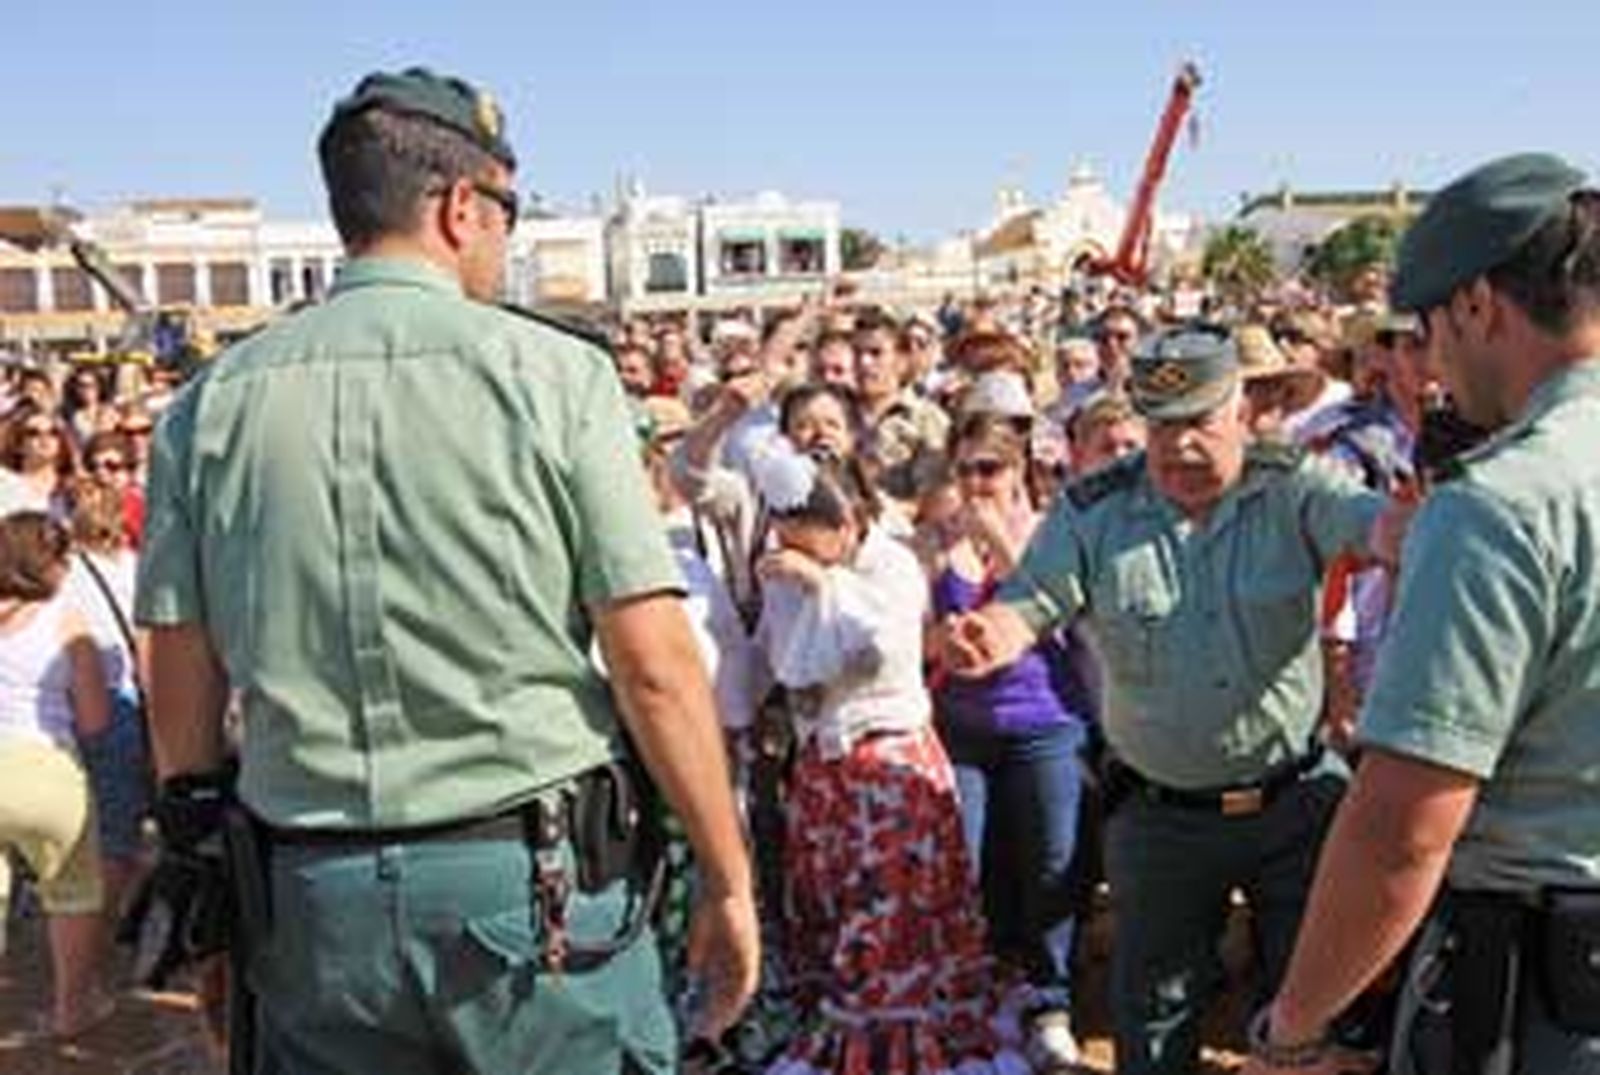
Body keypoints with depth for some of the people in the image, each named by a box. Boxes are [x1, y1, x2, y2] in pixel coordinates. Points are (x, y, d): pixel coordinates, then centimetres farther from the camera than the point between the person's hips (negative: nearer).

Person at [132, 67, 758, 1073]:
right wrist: (729, 883, -1)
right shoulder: (552, 373, -8)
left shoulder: (213, 405, 2)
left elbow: (181, 682, 5)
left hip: (311, 899, 4)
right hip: (539, 882, -3)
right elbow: (655, 665, -11)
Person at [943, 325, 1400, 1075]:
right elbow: (1029, 605, -11)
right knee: (1152, 1011, 17)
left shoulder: (1292, 489, -8)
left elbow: (1377, 524, -24)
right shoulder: (1092, 512, -6)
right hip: (1160, 815, 1)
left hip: (1297, 797, 0)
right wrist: (993, 635, -35)